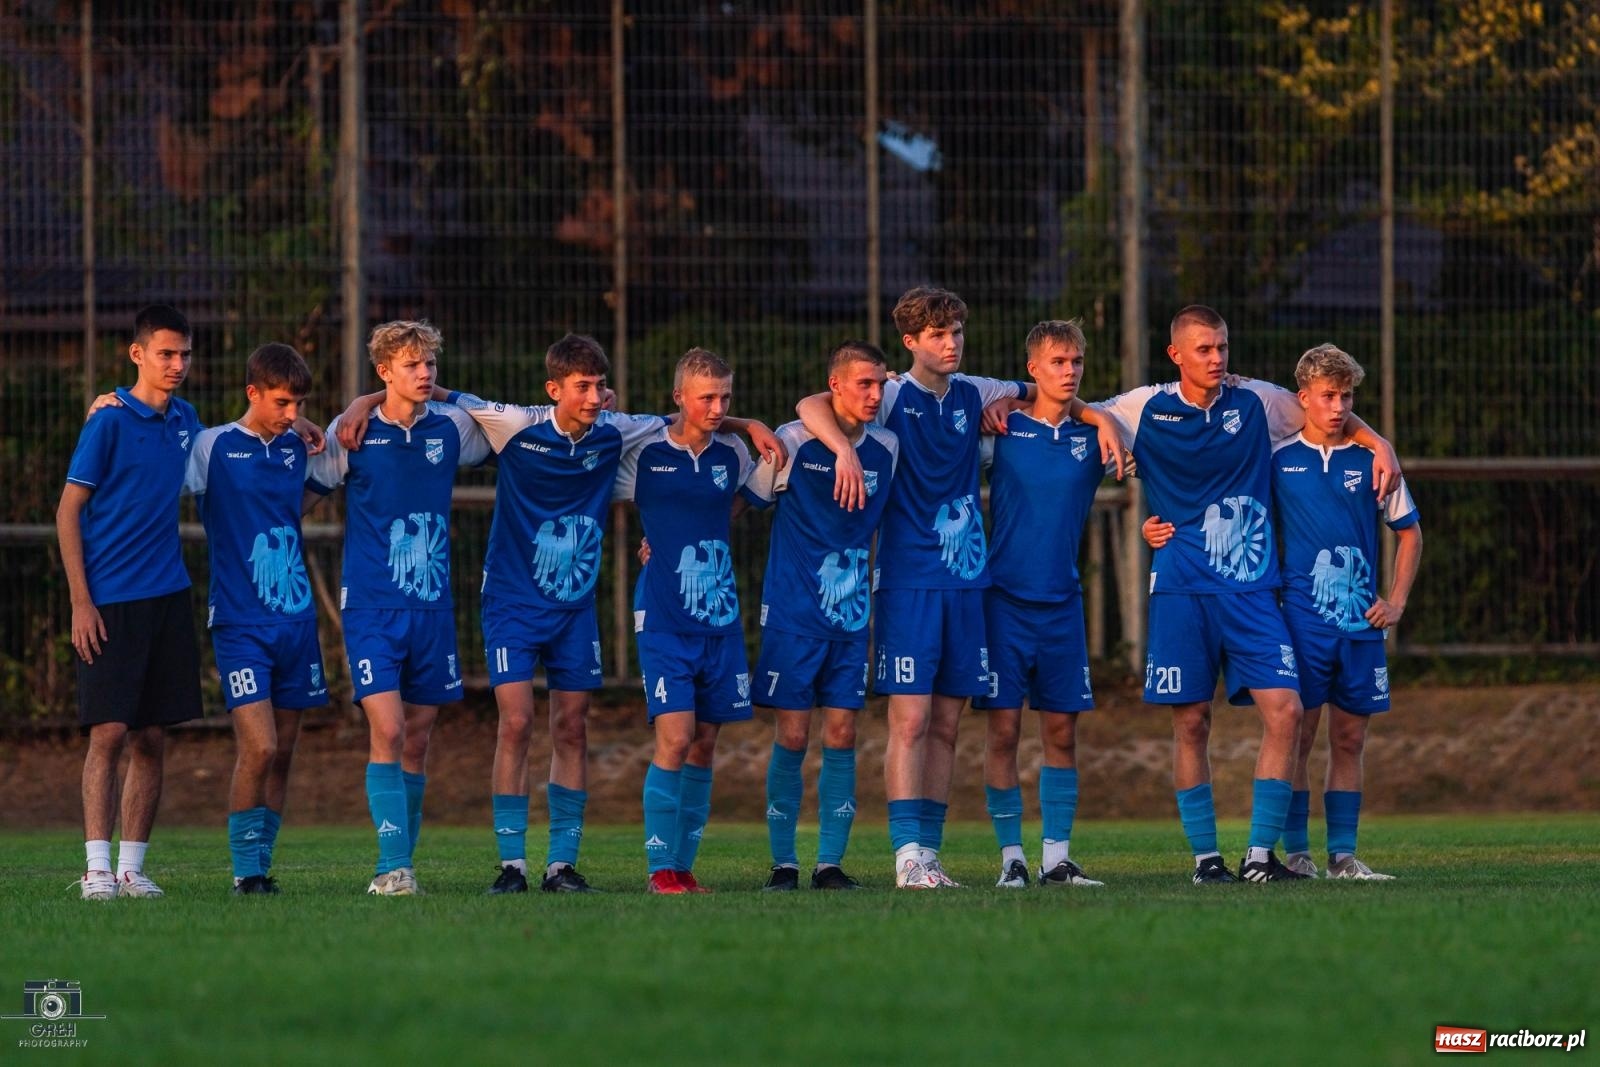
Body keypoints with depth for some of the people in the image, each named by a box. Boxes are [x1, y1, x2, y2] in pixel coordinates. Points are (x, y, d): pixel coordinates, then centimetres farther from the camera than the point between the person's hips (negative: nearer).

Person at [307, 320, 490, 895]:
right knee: (387, 730, -15)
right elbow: (303, 485, 8)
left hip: (433, 608, 4)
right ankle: (393, 867, -14)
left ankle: (400, 865, 16)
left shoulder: (451, 427, 5)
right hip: (372, 607, -4)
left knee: (418, 739, 7)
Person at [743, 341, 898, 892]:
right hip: (792, 613, -4)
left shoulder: (886, 448, 4)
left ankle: (830, 862, 4)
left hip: (851, 616, 4)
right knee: (792, 736, -4)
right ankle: (783, 863, 4)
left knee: (841, 735, 0)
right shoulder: (792, 442, -8)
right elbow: (745, 501, 1)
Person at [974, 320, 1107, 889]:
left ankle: (1057, 858, 9)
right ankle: (1011, 857, 2)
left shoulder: (1092, 436, 5)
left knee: (1062, 731, 4)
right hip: (1005, 599, -3)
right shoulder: (1001, 431, -3)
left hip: (1062, 602, 3)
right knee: (1003, 729, -5)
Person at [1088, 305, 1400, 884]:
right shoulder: (1146, 409, 1)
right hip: (1181, 591, -1)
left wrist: (1378, 444, 9)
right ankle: (1205, 857, 8)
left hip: (1251, 590, 1)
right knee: (1191, 723, -2)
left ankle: (1260, 855, -6)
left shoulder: (1257, 402, 6)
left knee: (1284, 710, -11)